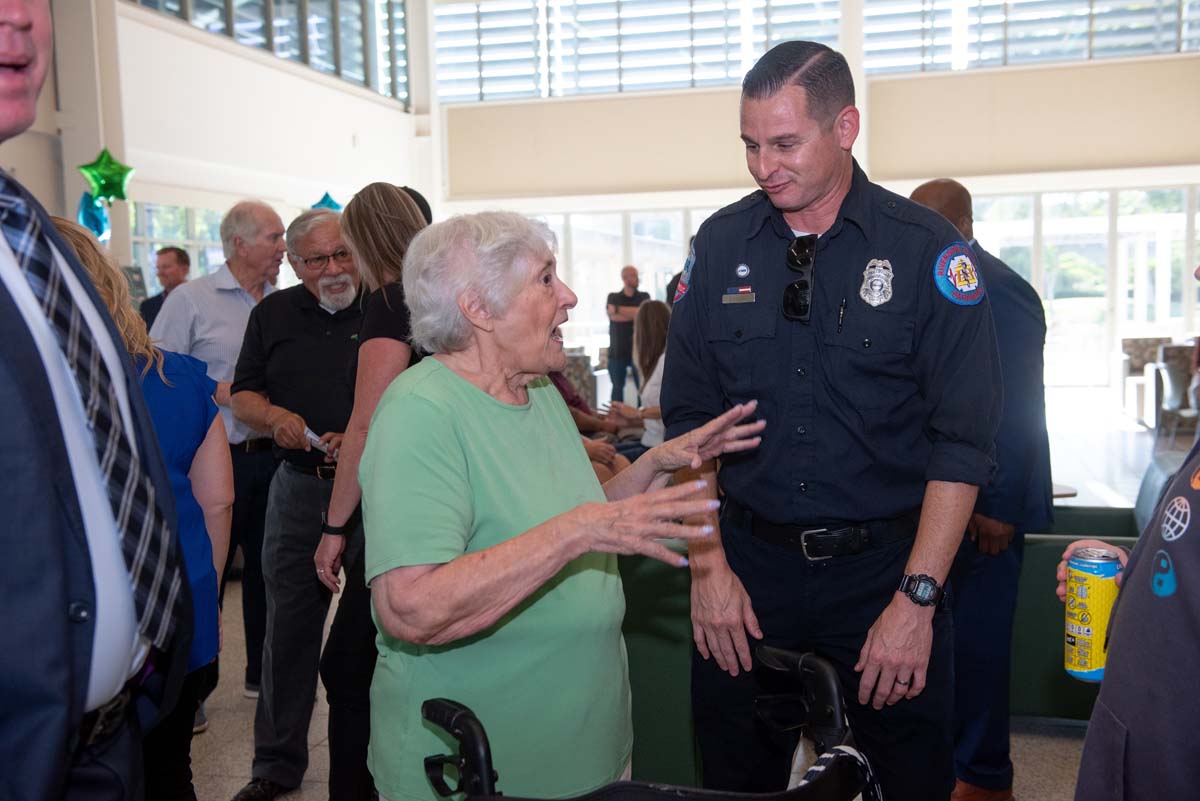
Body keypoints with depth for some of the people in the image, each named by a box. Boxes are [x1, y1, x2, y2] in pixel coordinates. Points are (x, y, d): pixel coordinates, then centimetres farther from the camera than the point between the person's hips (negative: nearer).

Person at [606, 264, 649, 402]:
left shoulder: (644, 297, 10)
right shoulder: (613, 297, 9)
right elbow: (613, 315, -10)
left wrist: (619, 309, -7)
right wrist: (635, 314, -8)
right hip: (617, 350, 0)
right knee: (617, 387, 2)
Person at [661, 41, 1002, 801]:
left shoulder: (928, 251, -8)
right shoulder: (721, 245, 1)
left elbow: (962, 443, -9)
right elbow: (689, 419, 4)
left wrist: (917, 597, -14)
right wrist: (709, 564, -2)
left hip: (885, 565, -2)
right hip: (751, 562, 3)